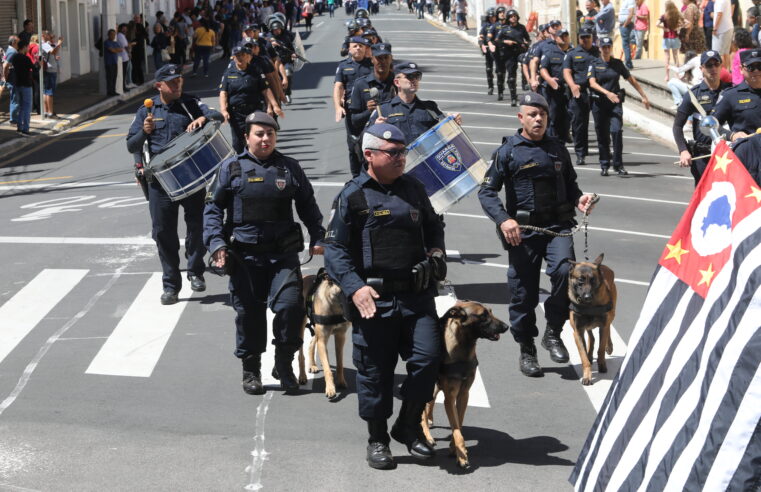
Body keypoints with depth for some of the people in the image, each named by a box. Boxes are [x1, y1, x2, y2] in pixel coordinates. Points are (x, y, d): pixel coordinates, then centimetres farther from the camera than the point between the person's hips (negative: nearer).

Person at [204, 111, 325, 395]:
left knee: (290, 305, -11)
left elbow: (308, 206, 16)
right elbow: (213, 208, 4)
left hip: (284, 254, 1)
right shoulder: (231, 168, 4)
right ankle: (250, 370, 19)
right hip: (244, 255, -1)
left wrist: (318, 238, 5)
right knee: (248, 312, 4)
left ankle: (284, 364, 8)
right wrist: (216, 242, -7)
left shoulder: (290, 168, 10)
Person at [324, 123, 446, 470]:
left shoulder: (413, 189, 12)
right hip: (373, 299, -4)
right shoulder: (352, 196, -4)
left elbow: (433, 226, 29)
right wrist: (355, 287, -19)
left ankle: (408, 427, 19)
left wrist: (436, 250, 8)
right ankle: (377, 440, 21)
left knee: (427, 359, -3)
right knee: (375, 370, 4)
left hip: (417, 297, 4)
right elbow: (335, 248, -7)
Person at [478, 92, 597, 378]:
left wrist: (579, 199, 3)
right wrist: (503, 219, -18)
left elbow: (570, 183, 26)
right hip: (522, 231, -2)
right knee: (523, 292, 2)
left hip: (558, 226, 2)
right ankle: (526, 351, 19)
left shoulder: (557, 149, 15)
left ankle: (553, 333, -5)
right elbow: (487, 191, -3)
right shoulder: (508, 152, 1)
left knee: (564, 271, -24)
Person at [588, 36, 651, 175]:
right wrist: (607, 92, -27)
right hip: (599, 103, 0)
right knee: (602, 135, 3)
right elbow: (592, 83, -12)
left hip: (615, 103, 0)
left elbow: (631, 80, 15)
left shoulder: (618, 64, 8)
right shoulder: (594, 64, 2)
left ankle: (618, 164, -9)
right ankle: (604, 165, 15)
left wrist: (643, 96, 15)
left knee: (617, 131, -16)